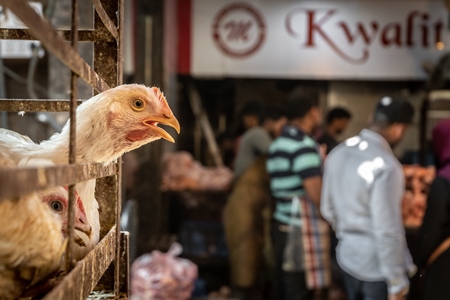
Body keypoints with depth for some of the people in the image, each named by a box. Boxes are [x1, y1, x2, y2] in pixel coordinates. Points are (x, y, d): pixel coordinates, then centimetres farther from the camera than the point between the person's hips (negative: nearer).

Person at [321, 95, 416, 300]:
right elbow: (387, 232, -24)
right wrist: (397, 283, -16)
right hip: (377, 269, -7)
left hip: (347, 259, 7)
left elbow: (328, 210, 10)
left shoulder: (338, 153, 1)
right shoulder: (385, 166, -24)